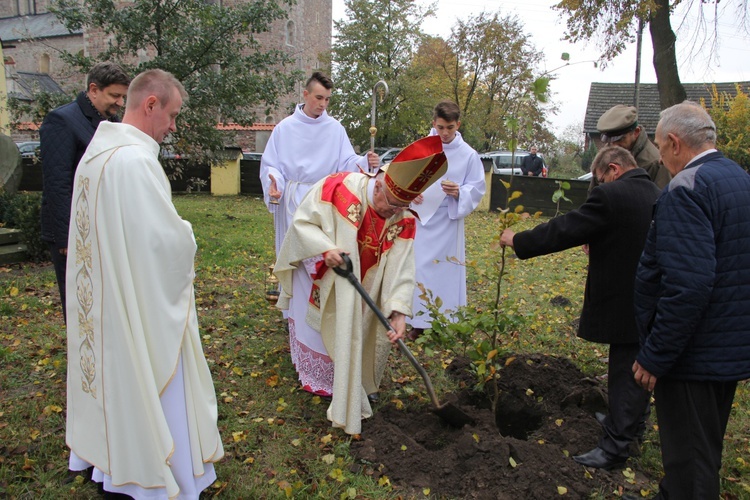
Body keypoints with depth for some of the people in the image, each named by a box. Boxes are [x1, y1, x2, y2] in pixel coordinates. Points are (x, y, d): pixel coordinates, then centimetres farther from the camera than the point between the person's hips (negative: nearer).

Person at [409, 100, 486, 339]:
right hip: (420, 218, 2)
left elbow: (477, 190, 0)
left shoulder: (468, 155, -2)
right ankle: (419, 322, 18)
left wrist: (459, 192, -19)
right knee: (418, 268, 4)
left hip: (448, 223, -1)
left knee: (446, 271, 2)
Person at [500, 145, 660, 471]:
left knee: (625, 373, 1)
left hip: (623, 304, -8)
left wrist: (518, 240, -8)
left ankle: (616, 446, 12)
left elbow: (564, 230, -18)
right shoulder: (658, 196, 7)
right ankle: (632, 422, 42)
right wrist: (598, 244, 20)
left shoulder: (611, 196, -19)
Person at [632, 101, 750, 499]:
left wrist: (655, 357, -21)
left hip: (693, 354, -10)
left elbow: (687, 284, -29)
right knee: (705, 451, 25)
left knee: (688, 461, 7)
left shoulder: (686, 189, -21)